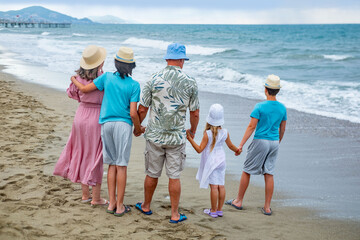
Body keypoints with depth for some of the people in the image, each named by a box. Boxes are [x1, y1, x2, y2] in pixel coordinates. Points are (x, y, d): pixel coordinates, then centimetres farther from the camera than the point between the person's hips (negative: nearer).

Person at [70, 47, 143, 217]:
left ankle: (112, 203, 14)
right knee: (121, 165, 1)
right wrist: (138, 129, 8)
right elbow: (133, 113, -10)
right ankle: (119, 206, 5)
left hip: (106, 124, 3)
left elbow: (85, 89, 8)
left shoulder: (107, 77, 2)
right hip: (123, 125, -3)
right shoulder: (134, 85, -5)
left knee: (112, 164, 12)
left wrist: (74, 80, 29)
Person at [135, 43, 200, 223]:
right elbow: (195, 114, 1)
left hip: (155, 136, 1)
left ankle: (146, 206, 32)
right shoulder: (190, 83, -5)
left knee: (152, 174, 14)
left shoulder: (154, 80, -7)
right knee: (174, 176, 6)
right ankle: (175, 215, 13)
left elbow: (142, 109, -2)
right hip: (177, 137, 0)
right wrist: (193, 131, 20)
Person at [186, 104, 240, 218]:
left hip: (211, 162, -5)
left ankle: (213, 211, 5)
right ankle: (219, 210, 17)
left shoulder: (208, 134, -16)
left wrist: (190, 139, -15)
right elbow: (231, 146, 14)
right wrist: (237, 150, 34)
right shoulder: (225, 132, -1)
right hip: (221, 160, 5)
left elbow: (199, 149, -16)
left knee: (214, 186, -2)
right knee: (221, 186, 9)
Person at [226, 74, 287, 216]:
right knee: (269, 174, 7)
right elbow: (282, 129, 11)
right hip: (274, 143, 5)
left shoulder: (260, 107, -12)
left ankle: (239, 201, 20)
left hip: (260, 141, -5)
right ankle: (267, 207, 8)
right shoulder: (282, 108, 4)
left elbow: (251, 127, -15)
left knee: (246, 171, 9)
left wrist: (241, 145, -12)